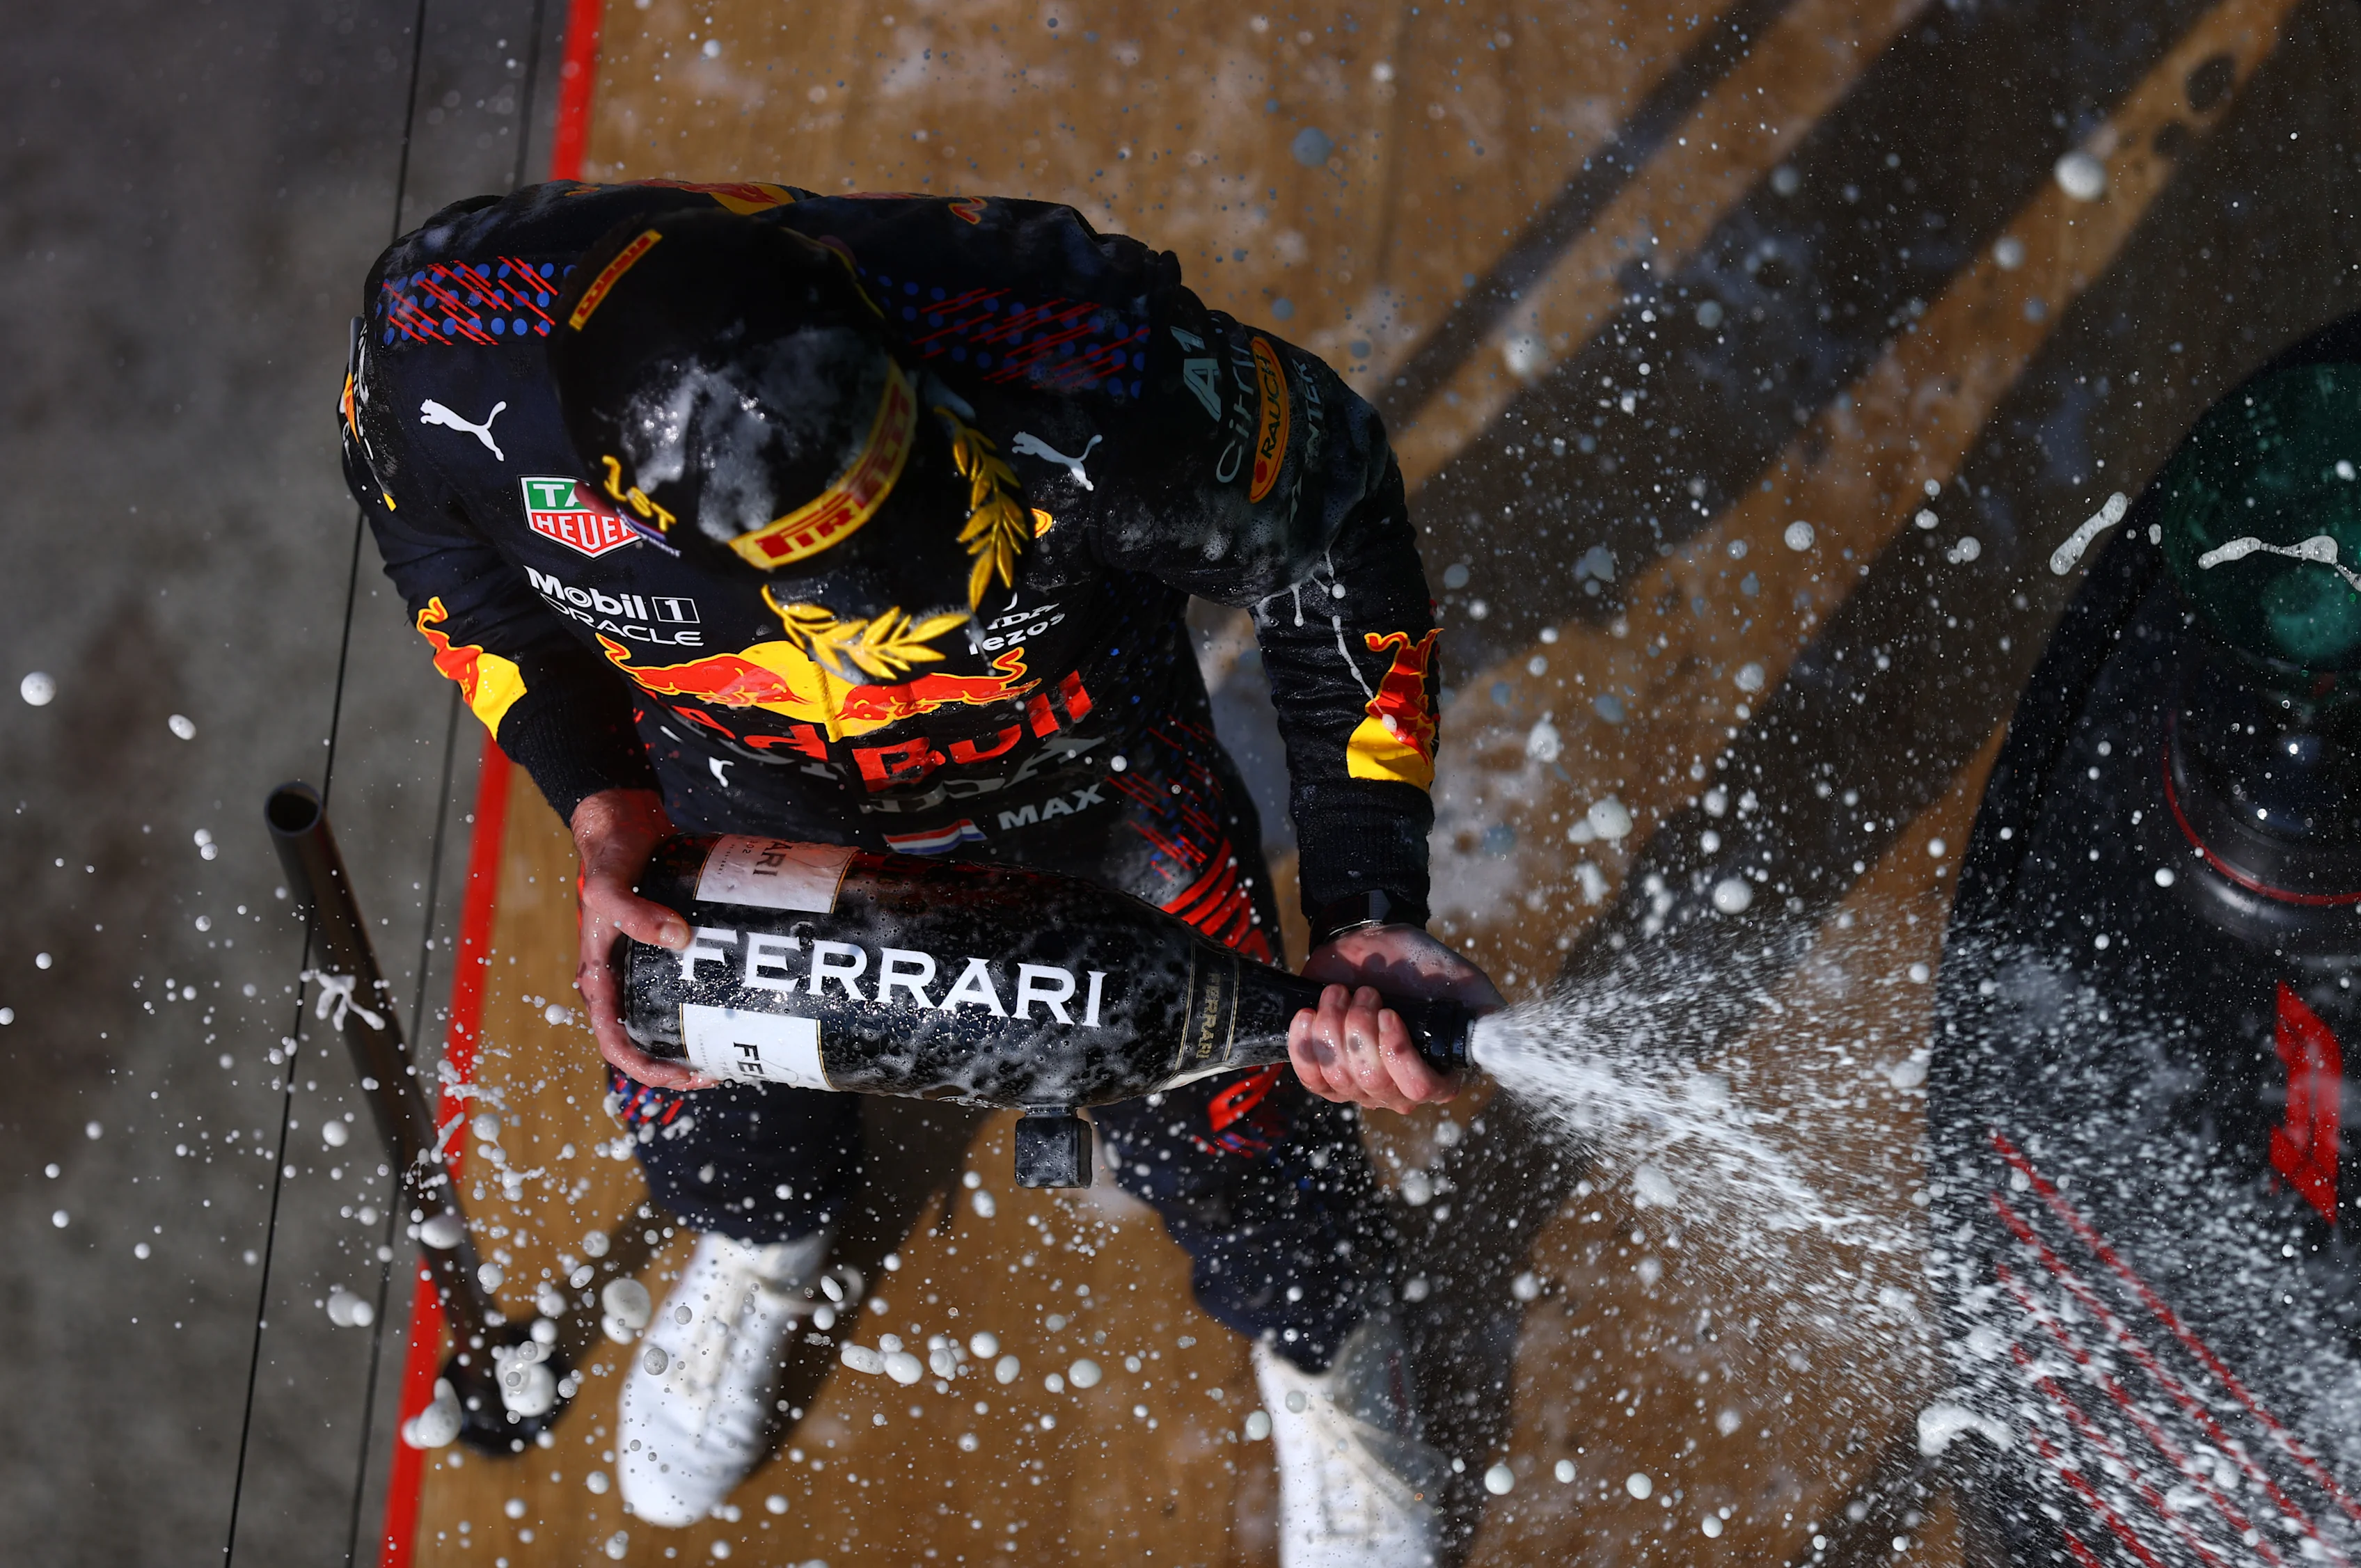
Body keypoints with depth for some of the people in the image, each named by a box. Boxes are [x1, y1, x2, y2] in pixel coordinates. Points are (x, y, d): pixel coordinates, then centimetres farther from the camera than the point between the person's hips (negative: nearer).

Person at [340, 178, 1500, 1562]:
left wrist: (1367, 912, -28)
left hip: (1072, 755, -2)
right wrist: (598, 802, -20)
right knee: (699, 1107, 17)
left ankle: (1322, 1345, 45)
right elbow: (435, 521, -10)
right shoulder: (450, 358, -37)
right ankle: (767, 1237, 58)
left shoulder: (1080, 377, -44)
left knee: (1215, 1112, 7)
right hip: (720, 762, 2)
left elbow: (1330, 517, -24)